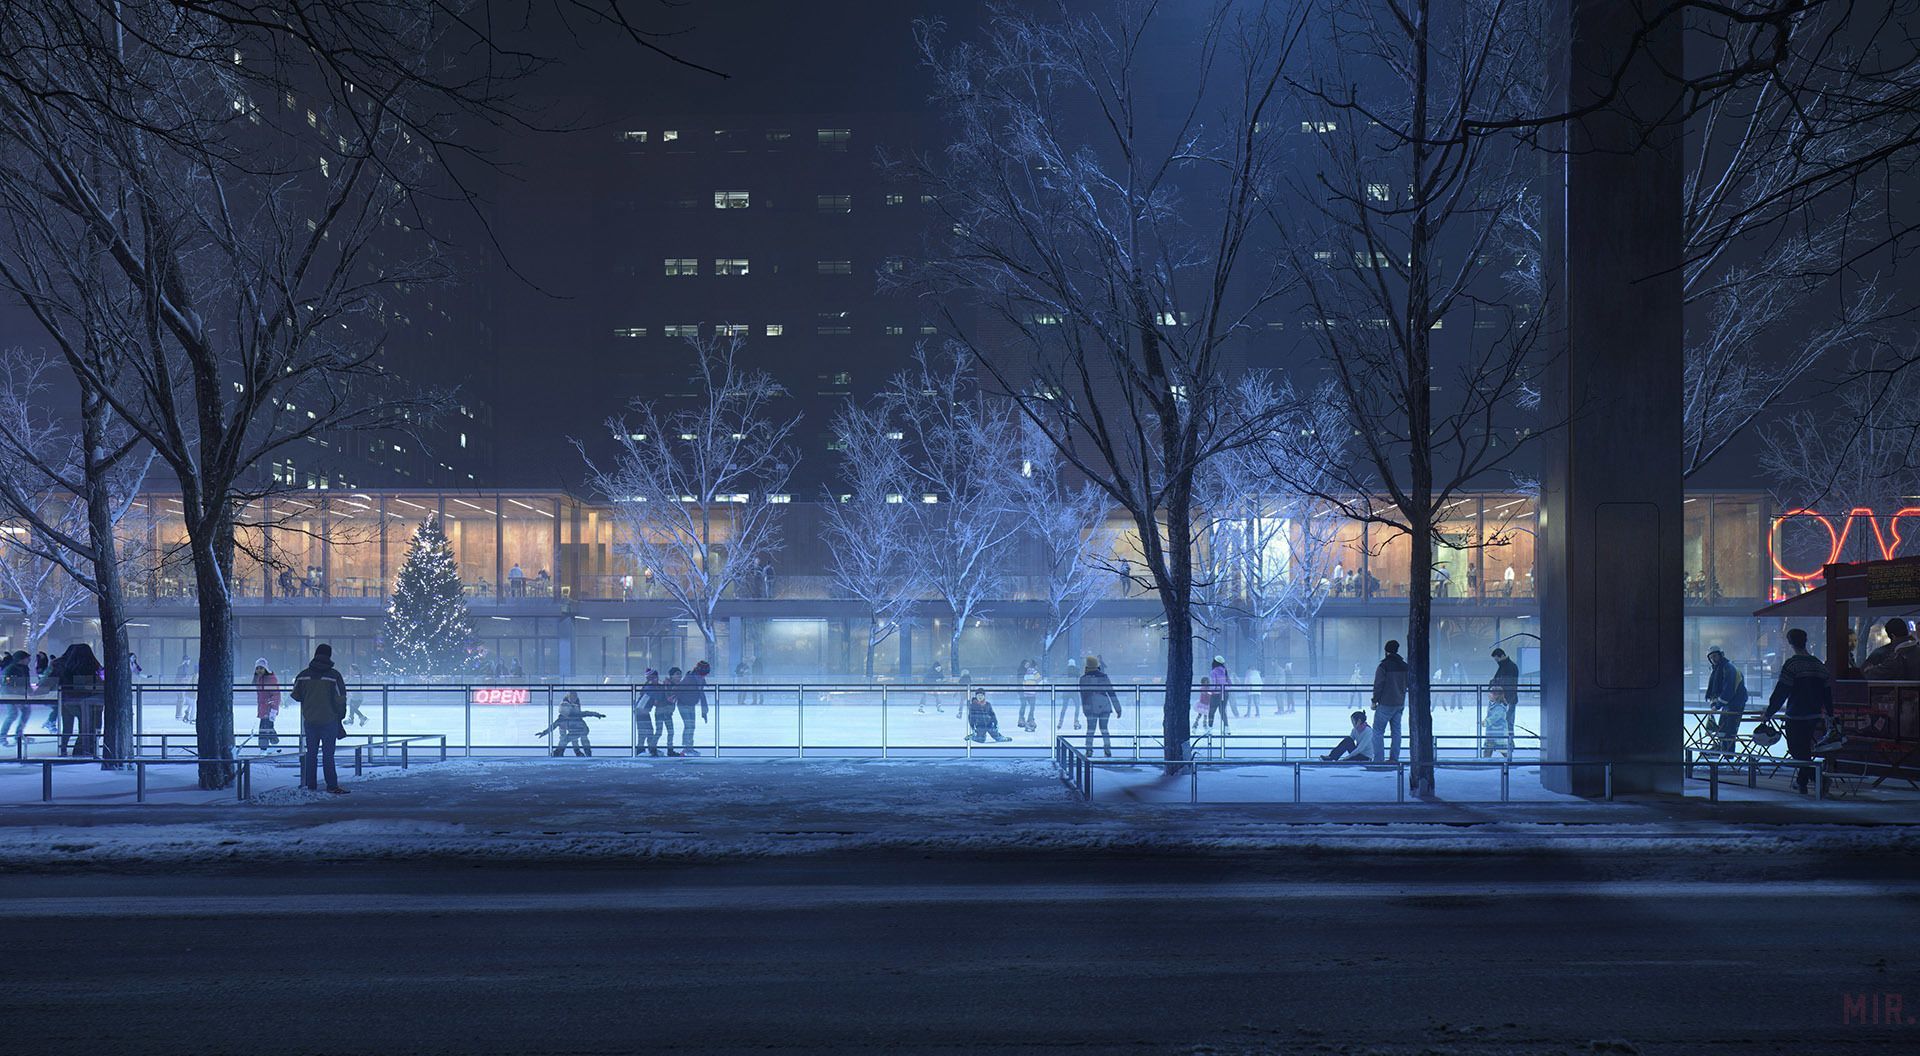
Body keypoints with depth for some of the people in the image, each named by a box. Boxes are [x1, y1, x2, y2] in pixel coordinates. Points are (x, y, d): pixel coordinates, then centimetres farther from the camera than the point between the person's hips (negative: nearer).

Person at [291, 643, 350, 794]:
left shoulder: (303, 675, 1)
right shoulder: (334, 675, -10)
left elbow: (296, 696, 9)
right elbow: (340, 698, -10)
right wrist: (340, 716, 5)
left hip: (309, 720, 3)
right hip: (329, 720, -3)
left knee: (311, 753, 12)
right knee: (328, 754, 0)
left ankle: (311, 785, 14)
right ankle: (332, 786, -2)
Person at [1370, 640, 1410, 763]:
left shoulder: (1383, 666, -11)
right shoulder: (1404, 666, 7)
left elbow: (1378, 685, -12)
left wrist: (1374, 701, -4)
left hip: (1386, 704, -6)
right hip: (1400, 704, 6)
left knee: (1378, 730, -1)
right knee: (1396, 731, 10)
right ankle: (1394, 757, 8)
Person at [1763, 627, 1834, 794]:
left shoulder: (1791, 664, -14)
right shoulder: (1819, 665, 6)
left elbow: (1780, 692, -14)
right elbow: (1827, 692, 13)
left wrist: (1768, 713, -6)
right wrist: (1829, 713, 25)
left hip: (1796, 716, -7)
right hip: (1814, 716, 7)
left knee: (1797, 750, 0)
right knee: (1804, 748, 19)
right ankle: (1801, 781, 26)